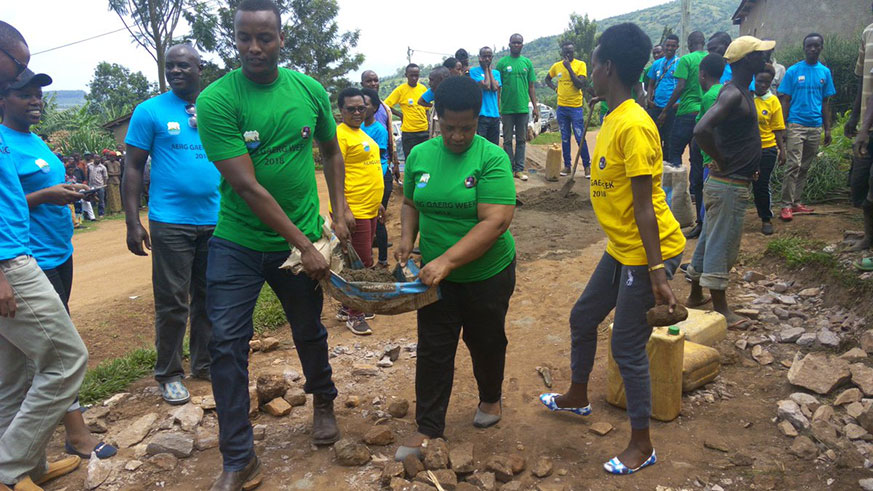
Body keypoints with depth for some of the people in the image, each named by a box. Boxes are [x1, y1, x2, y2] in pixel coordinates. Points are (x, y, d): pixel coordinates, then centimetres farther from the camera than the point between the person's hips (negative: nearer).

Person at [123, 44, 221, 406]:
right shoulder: (150, 111, -1)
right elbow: (133, 167, -1)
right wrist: (133, 222, -8)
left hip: (216, 220, 4)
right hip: (171, 222, -3)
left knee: (209, 298, 13)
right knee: (172, 303, 1)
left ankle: (205, 364, 28)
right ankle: (169, 374, 17)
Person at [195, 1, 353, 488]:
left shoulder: (310, 90, -3)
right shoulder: (217, 100, -14)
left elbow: (331, 150, 15)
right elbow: (247, 187, -19)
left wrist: (340, 209, 4)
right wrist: (305, 246, -19)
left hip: (301, 240, 3)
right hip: (237, 244, -2)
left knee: (310, 332, 17)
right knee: (227, 343, -2)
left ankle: (323, 401, 47)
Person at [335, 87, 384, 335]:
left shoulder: (361, 133, 16)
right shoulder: (340, 134, -12)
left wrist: (376, 202, 23)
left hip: (369, 210, 9)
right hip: (354, 212, -9)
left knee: (362, 262, 16)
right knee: (362, 265, -2)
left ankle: (347, 307, 30)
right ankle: (354, 315, 13)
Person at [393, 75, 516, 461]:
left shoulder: (492, 158, -16)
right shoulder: (420, 155, -2)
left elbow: (496, 221, -25)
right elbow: (410, 203, 14)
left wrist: (447, 260, -31)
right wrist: (407, 238, -6)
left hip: (488, 275, -3)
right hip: (436, 275, 3)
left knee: (486, 342, 18)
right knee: (432, 350, 7)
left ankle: (490, 397, 45)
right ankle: (428, 428, 21)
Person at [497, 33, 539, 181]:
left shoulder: (527, 62, 8)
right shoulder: (502, 62, 1)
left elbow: (531, 87, 11)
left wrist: (535, 106, 5)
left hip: (523, 108, 2)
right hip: (507, 109, -2)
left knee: (521, 140, 6)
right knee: (507, 140, 3)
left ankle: (519, 169, 13)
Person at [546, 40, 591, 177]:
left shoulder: (580, 64, -5)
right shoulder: (557, 66, 5)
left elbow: (580, 84, -16)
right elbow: (548, 79, 22)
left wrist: (569, 68, -17)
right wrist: (556, 89, 4)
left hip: (576, 107, -3)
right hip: (562, 107, 4)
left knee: (580, 138, -3)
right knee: (565, 138, 9)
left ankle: (587, 166, 7)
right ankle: (567, 166, 17)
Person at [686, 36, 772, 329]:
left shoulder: (741, 91, 13)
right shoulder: (733, 94, -19)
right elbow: (701, 130, -34)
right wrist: (721, 162, -19)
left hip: (730, 184, 10)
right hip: (729, 185, -10)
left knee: (710, 240, 17)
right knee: (722, 246, 0)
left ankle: (696, 296, 29)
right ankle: (720, 307, 11)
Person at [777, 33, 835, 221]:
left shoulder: (825, 72, 10)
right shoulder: (793, 71, -1)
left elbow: (826, 102, 14)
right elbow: (785, 100, -1)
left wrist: (827, 129, 10)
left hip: (815, 127, 4)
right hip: (796, 125, -4)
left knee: (805, 167, 9)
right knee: (793, 165, -11)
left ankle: (796, 202, 16)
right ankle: (786, 205, -9)